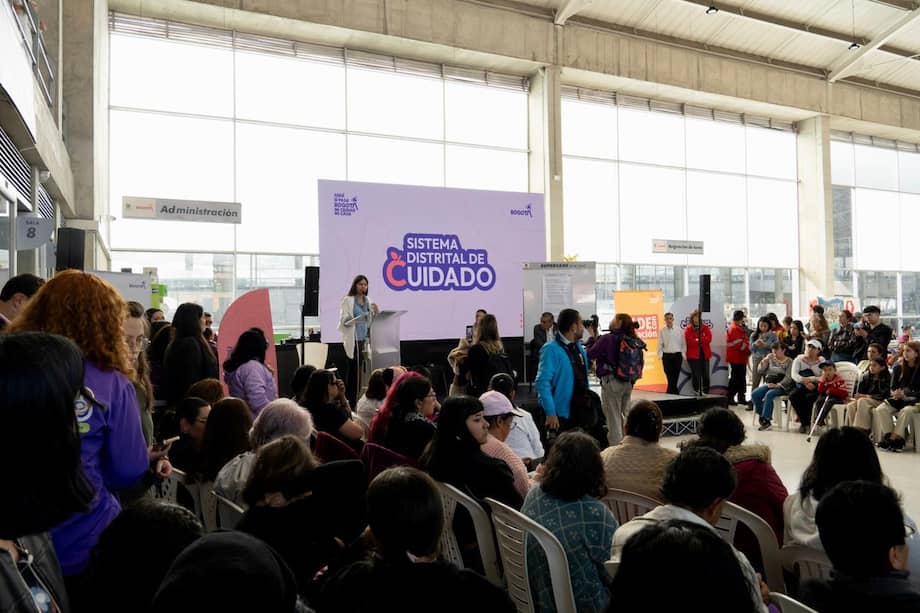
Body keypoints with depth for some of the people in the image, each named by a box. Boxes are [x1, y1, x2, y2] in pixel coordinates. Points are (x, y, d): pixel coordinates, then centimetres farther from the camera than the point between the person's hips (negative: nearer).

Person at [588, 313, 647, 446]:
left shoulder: (608, 338, -13)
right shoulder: (634, 341, 4)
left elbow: (590, 354, -7)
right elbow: (640, 362, 11)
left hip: (612, 381, -6)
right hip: (628, 382, 6)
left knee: (613, 418, 0)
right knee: (624, 416, 17)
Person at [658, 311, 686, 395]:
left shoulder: (679, 331, 4)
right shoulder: (662, 331, 3)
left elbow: (683, 343, 7)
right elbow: (660, 344, 3)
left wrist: (683, 354, 1)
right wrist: (660, 355, -5)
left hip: (677, 355, 1)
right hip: (667, 356, -1)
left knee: (676, 375, 2)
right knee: (669, 375, -3)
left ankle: (671, 391, 13)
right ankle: (674, 391, 8)